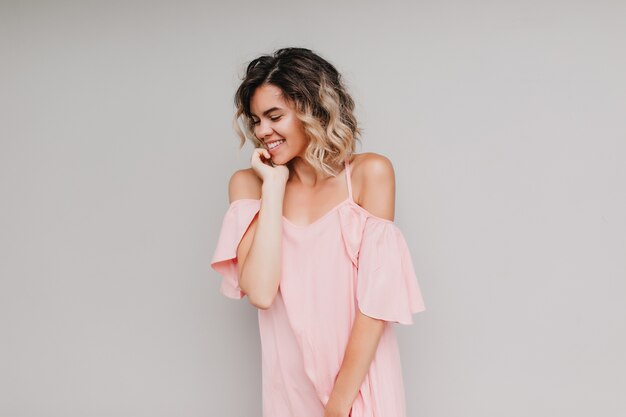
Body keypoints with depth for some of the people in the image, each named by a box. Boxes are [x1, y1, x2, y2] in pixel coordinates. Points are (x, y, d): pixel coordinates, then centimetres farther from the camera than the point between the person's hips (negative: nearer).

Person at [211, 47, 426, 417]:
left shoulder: (369, 174, -10)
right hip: (291, 385, 3)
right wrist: (274, 185, -14)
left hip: (360, 381, -2)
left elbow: (376, 301, -13)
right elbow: (260, 293, -16)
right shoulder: (249, 183, -3)